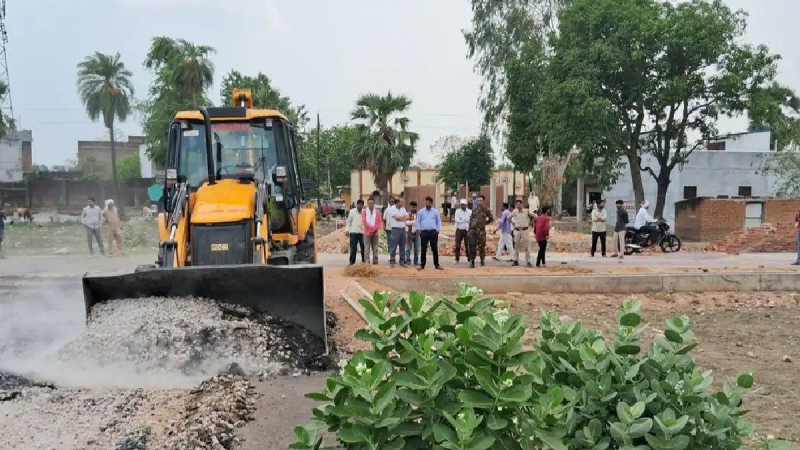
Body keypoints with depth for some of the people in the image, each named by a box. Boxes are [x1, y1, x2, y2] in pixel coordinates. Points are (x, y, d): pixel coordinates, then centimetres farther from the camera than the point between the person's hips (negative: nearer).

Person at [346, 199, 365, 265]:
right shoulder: (352, 211, 3)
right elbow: (348, 221, 7)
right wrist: (347, 230, -1)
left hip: (362, 232, 1)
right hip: (353, 232, -1)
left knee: (363, 247, 4)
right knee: (353, 247, 0)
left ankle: (364, 260, 18)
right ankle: (352, 261, 6)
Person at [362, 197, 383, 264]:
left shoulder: (377, 211, 9)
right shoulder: (364, 211, 3)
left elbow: (380, 221, 5)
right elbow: (364, 221, -5)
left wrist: (376, 229, -10)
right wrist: (371, 228, -13)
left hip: (375, 233, 2)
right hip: (367, 233, -2)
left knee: (375, 249, 5)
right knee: (367, 249, -4)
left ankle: (375, 262, 10)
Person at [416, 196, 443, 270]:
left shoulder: (435, 211, 6)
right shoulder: (421, 212, 6)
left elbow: (438, 221, 8)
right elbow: (418, 221, 8)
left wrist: (438, 230, 0)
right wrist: (419, 230, 0)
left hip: (433, 232, 0)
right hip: (424, 232, 0)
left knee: (435, 248, 2)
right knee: (424, 249, 3)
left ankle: (437, 265, 10)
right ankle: (422, 265, 9)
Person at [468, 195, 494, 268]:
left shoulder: (486, 210, 1)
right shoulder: (474, 209, 7)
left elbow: (491, 219, 15)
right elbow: (470, 219, 11)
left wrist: (484, 223, 8)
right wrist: (469, 229, 5)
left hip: (481, 231, -2)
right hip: (473, 230, 2)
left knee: (482, 247, 3)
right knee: (472, 246, 1)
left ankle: (482, 261, 14)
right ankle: (472, 262, 7)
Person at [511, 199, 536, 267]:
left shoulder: (527, 211, -2)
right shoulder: (515, 212, 5)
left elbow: (535, 216, 4)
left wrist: (530, 222, 3)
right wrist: (512, 223, 12)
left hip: (524, 230, -3)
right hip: (517, 230, 3)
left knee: (526, 246, -3)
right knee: (516, 246, 7)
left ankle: (528, 261, 0)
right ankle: (516, 261, 14)